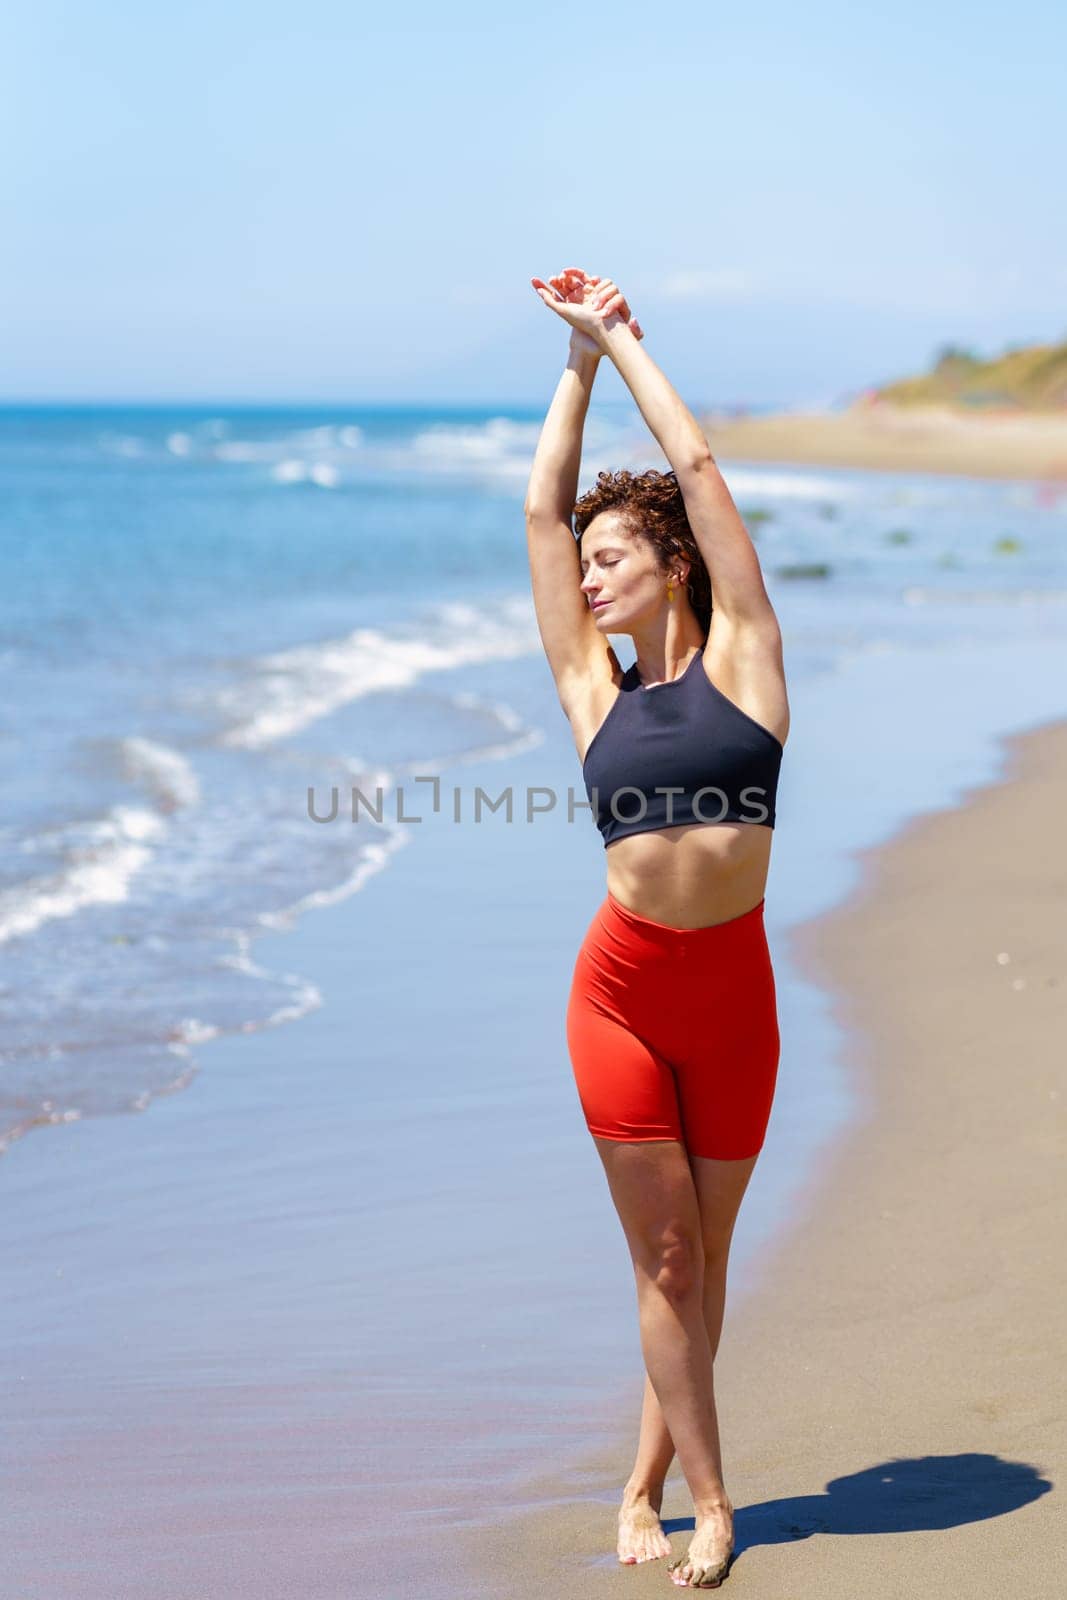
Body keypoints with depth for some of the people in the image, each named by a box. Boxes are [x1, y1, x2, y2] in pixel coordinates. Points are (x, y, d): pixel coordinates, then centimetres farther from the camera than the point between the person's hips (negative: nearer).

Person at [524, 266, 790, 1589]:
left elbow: (700, 474, 3)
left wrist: (625, 339, 11)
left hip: (734, 994, -1)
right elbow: (542, 507, 9)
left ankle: (646, 1480, 25)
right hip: (621, 988, 1)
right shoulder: (594, 692, 7)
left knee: (703, 1256, 10)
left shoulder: (741, 661, 3)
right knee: (664, 1256, 3)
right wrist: (580, 359, 14)